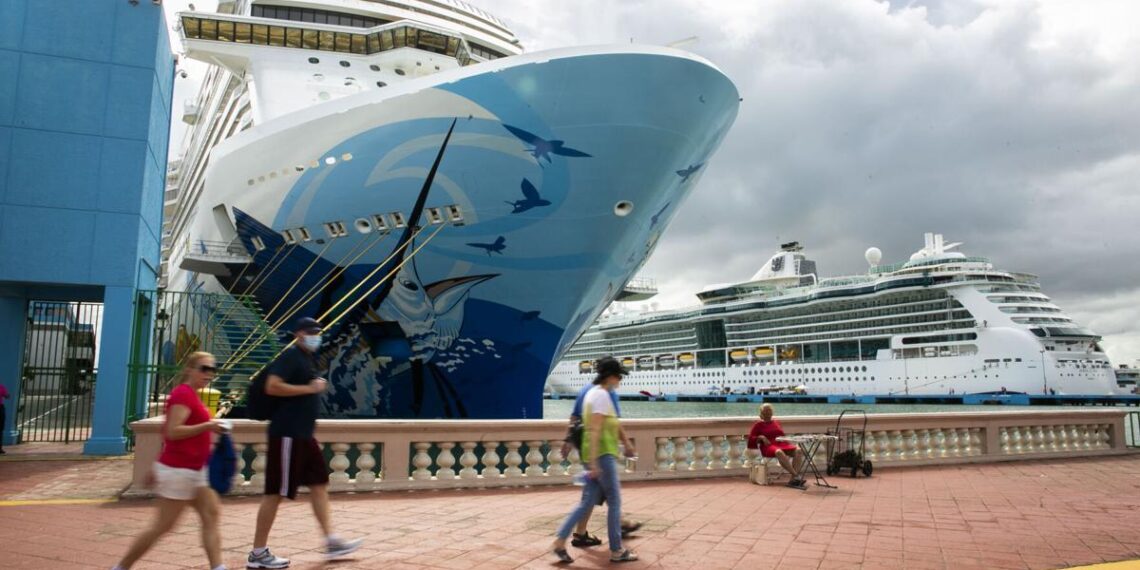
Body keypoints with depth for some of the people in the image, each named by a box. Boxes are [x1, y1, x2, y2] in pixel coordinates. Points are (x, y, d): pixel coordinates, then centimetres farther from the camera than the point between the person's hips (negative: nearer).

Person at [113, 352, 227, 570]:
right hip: (179, 470, -9)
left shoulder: (190, 395, 14)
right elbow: (172, 431, -25)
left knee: (211, 515, 1)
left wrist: (159, 467, 23)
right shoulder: (183, 393, -16)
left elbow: (167, 430, 19)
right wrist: (206, 426, -31)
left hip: (195, 470, 9)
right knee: (163, 526, 1)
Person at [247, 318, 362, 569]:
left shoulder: (307, 359, 16)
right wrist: (310, 388, -20)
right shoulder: (290, 356, -13)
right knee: (275, 492, -2)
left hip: (304, 435, 10)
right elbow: (272, 387, -24)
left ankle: (331, 542, 17)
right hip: (287, 435, -10)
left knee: (319, 485, 11)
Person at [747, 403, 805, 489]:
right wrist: (761, 437, -9)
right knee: (779, 452, -41)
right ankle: (796, 476, -41)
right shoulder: (758, 425, 14)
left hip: (782, 443, 5)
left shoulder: (776, 423, 27)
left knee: (798, 451, -26)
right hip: (768, 446, -5)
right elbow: (751, 438, 8)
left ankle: (793, 479, -33)